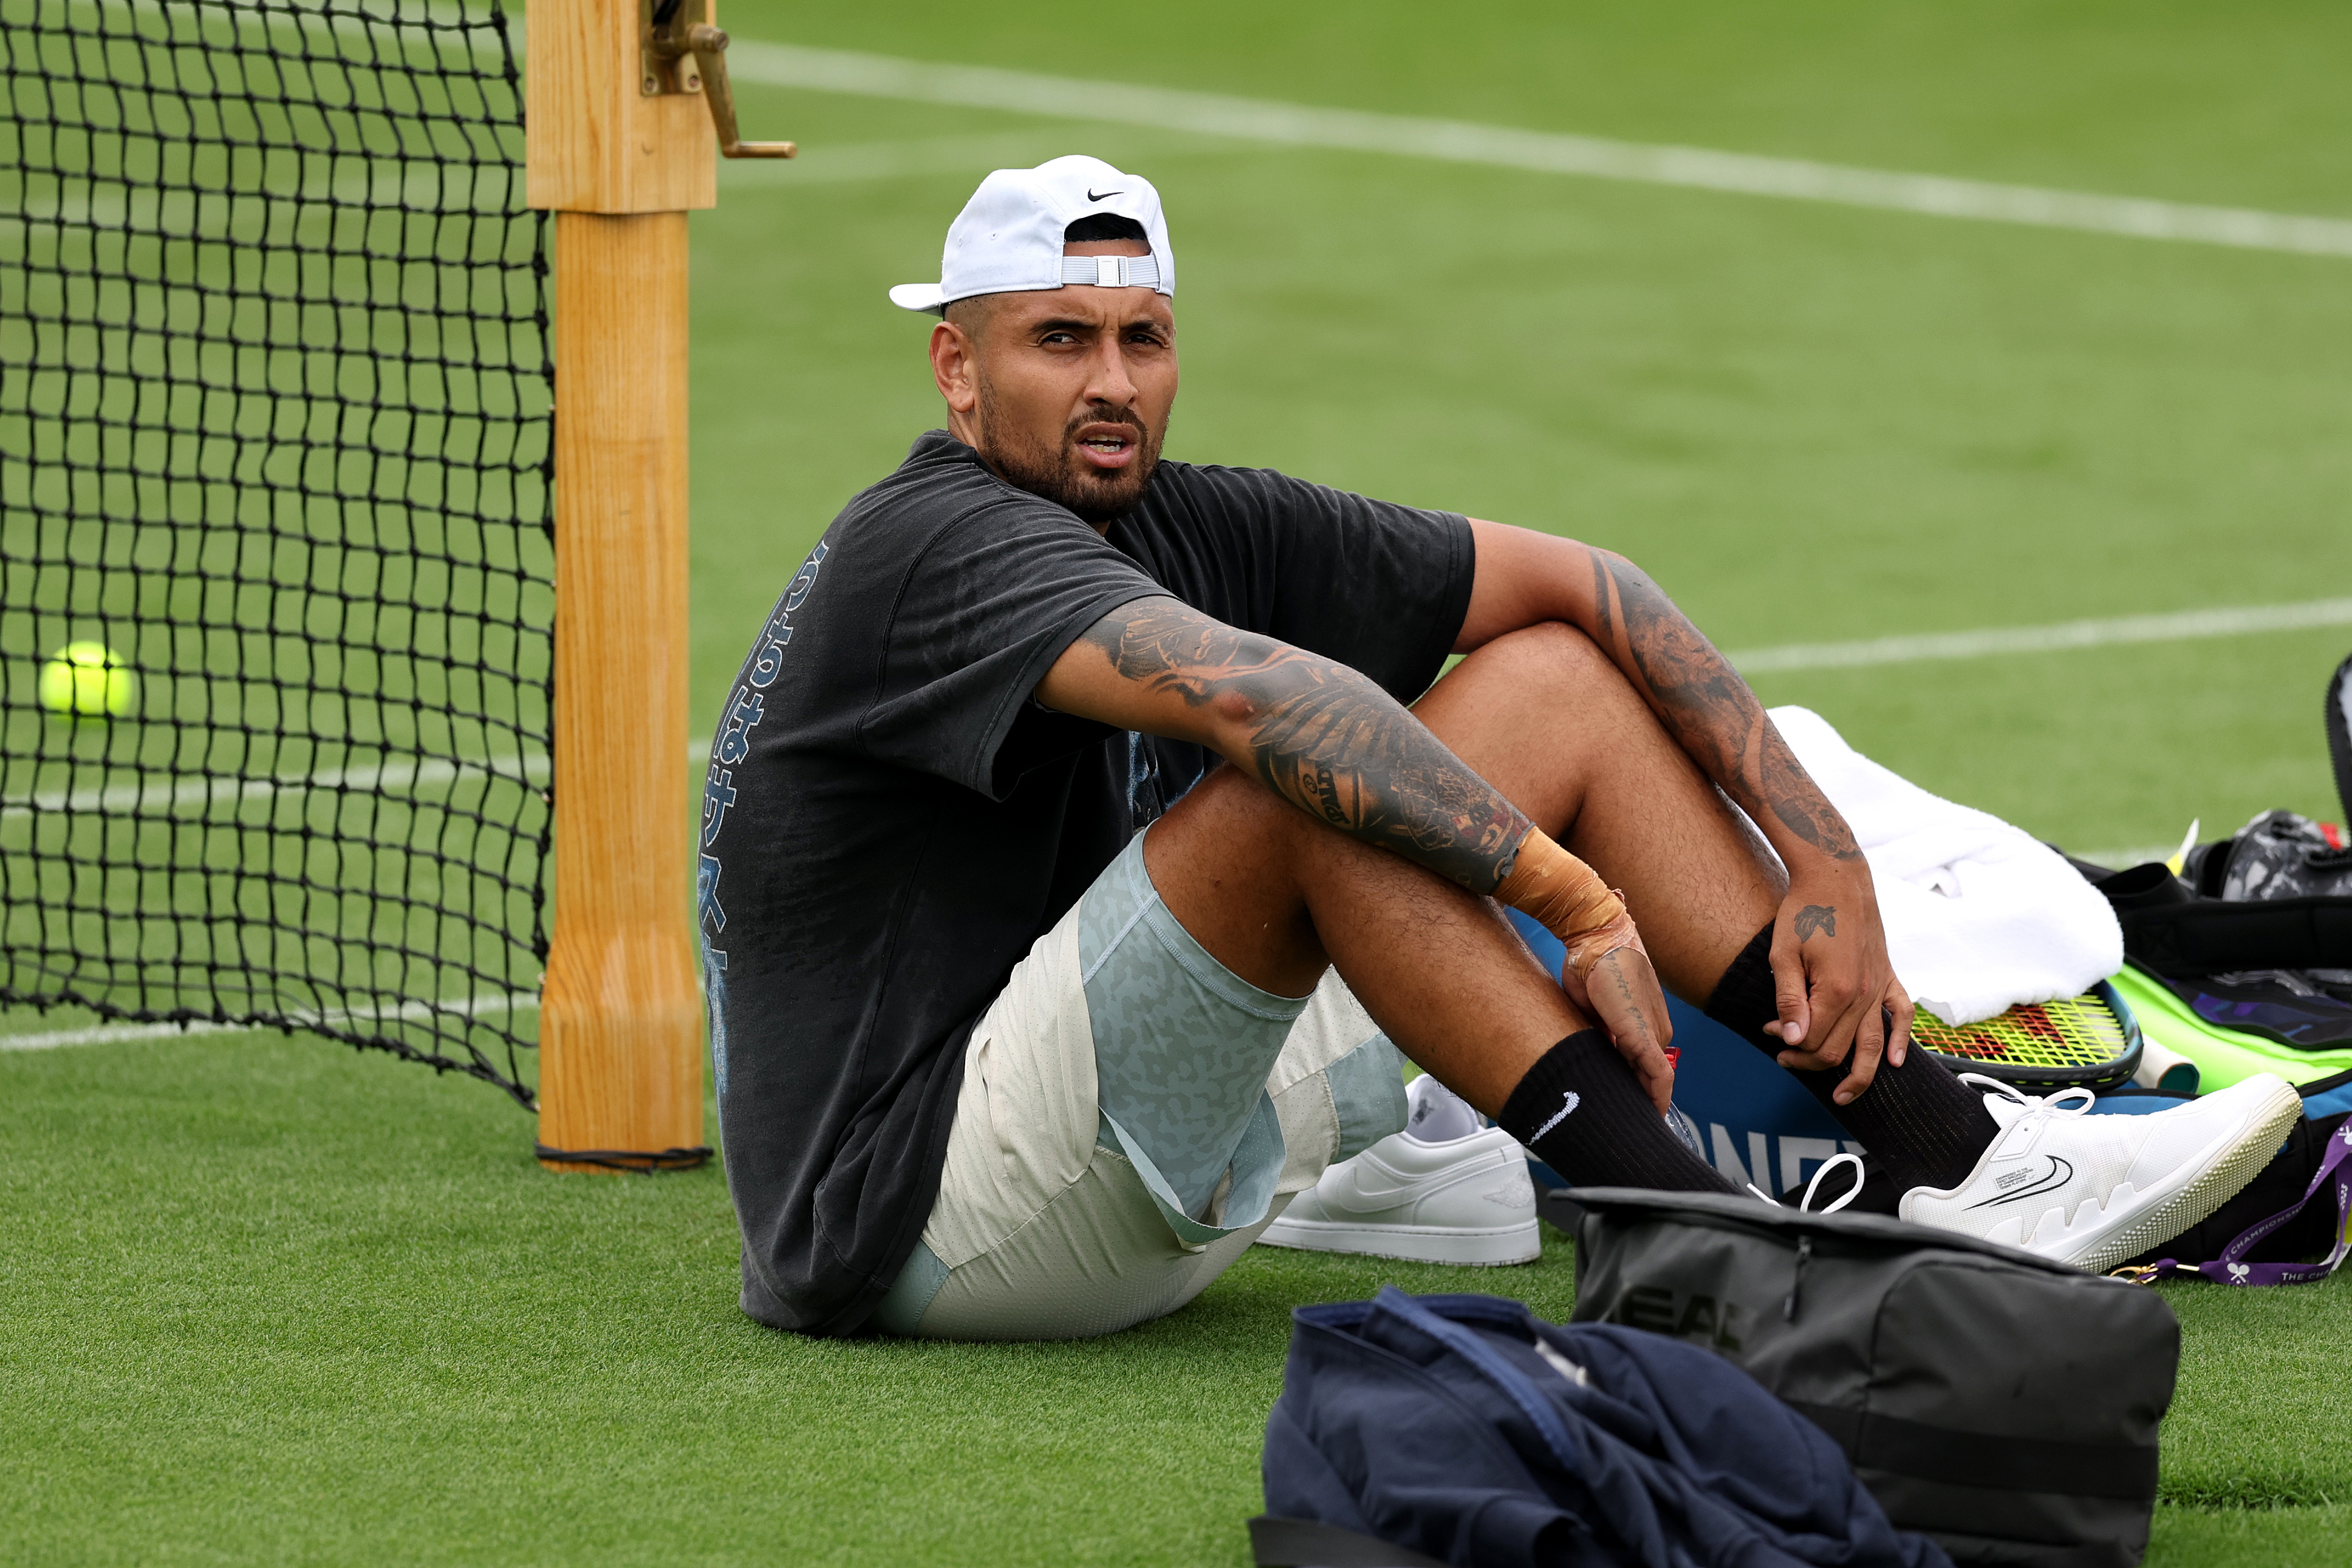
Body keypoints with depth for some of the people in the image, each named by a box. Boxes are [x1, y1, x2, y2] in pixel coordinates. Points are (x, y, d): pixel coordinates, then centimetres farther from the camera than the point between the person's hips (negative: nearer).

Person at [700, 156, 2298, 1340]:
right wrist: (1580, 901, -36)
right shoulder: (942, 547, -18)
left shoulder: (1196, 527, 7)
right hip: (909, 1218, -9)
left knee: (1554, 683, 3)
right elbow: (1258, 699, -35)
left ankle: (1958, 1169, -7)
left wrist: (1824, 858, -4)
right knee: (1318, 777, -28)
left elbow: (1578, 584, 6)